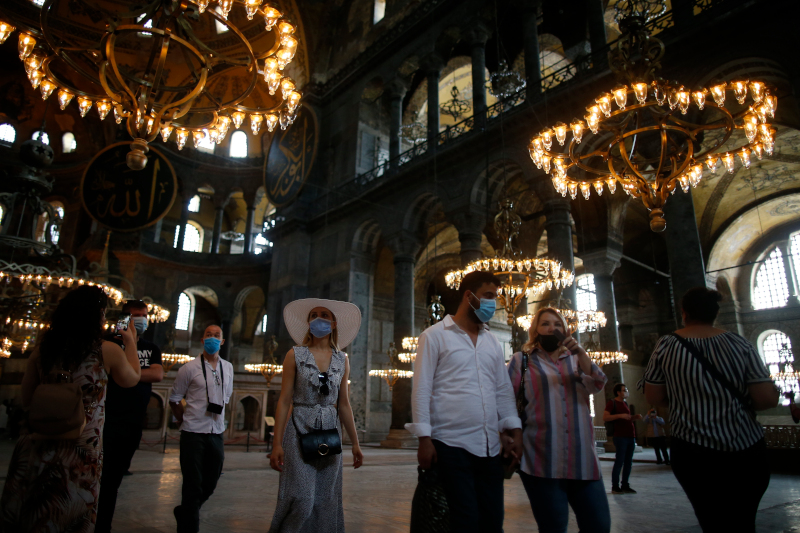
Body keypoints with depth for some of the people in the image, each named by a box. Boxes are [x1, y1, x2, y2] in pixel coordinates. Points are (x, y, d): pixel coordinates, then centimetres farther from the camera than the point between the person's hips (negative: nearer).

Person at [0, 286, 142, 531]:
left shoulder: (42, 349, -3)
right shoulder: (108, 351, -12)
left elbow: (26, 401, 7)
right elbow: (132, 379, 9)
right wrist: (131, 342, 19)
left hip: (40, 446, 3)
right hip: (82, 452, -3)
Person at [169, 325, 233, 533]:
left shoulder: (228, 368, 8)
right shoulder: (190, 368, -5)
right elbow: (174, 400, 2)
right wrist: (185, 421, 3)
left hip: (217, 433, 5)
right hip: (193, 433, -4)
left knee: (210, 484, 14)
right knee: (193, 486, 1)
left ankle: (183, 513, 40)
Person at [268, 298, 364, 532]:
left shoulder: (342, 360, 7)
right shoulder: (295, 355, -1)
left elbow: (344, 405, 10)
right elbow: (284, 401, -4)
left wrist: (355, 443, 9)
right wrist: (277, 443, -9)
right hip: (300, 433, -3)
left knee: (326, 500, 7)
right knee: (302, 500, -7)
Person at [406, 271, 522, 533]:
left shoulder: (492, 342, 14)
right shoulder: (435, 335, -3)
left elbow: (503, 389, 15)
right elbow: (421, 389, -7)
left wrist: (514, 429, 5)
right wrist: (424, 438, -11)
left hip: (490, 447, 6)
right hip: (451, 445, -5)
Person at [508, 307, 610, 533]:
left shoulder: (575, 359, 16)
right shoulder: (522, 359, 6)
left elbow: (596, 385, -1)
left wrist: (581, 352, -15)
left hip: (582, 459, 3)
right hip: (542, 462, -3)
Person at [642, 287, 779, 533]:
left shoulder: (666, 346, -5)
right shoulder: (739, 344, -4)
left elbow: (653, 397, -1)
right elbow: (768, 398, -8)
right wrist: (738, 402, 12)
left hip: (692, 454, -1)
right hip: (746, 450, 1)